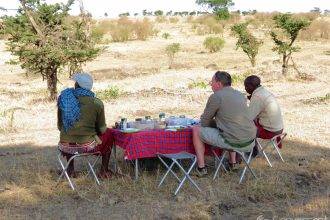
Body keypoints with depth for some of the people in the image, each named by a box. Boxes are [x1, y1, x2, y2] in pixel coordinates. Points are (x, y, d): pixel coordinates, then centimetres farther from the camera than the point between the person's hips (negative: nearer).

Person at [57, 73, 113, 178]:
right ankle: (104, 170, 29)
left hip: (66, 146, 3)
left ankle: (70, 170, 36)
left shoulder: (63, 98, -1)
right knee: (108, 133, 27)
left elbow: (60, 126, 9)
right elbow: (101, 129, 2)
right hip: (88, 146, -3)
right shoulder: (97, 103, -9)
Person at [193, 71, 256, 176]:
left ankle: (201, 168, 15)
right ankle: (233, 163, 39)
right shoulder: (240, 94, 12)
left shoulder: (216, 96, -9)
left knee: (196, 130, 8)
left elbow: (204, 122, -1)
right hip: (251, 138, 8)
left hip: (234, 142, -7)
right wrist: (217, 122, 27)